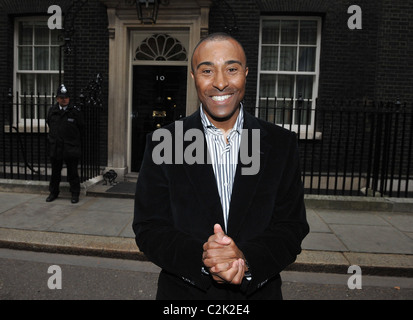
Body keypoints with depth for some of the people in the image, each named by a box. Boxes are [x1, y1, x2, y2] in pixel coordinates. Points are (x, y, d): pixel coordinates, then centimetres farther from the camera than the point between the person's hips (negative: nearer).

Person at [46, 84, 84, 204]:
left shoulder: (75, 112, -6)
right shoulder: (52, 111, 5)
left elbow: (81, 129, 1)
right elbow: (50, 125, 19)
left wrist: (74, 140, 7)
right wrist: (53, 139, 18)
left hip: (71, 148, -3)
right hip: (55, 147, 4)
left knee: (72, 173, 4)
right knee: (55, 172, 15)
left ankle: (75, 194, 15)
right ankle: (53, 192, 29)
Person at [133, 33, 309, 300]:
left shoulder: (282, 144, -7)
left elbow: (292, 227, -7)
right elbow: (149, 228, -10)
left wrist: (247, 259, -24)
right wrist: (201, 259, -25)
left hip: (260, 291, 1)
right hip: (183, 291, 0)